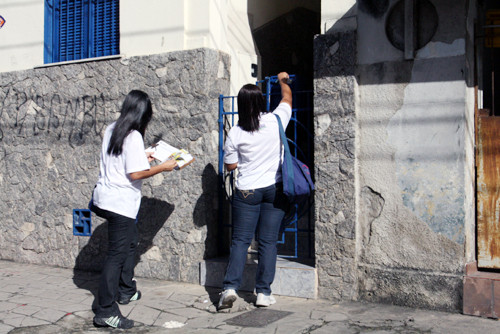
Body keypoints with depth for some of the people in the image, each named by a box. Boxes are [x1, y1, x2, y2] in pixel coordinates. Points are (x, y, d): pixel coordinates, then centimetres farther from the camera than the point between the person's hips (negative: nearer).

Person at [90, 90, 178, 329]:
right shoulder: (134, 137, -17)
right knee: (117, 254, -5)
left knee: (130, 242, 25)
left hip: (104, 197, 9)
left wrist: (142, 157, 24)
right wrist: (163, 167, -9)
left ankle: (126, 291, 38)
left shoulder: (111, 130, 8)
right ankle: (106, 311, -1)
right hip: (120, 202, -9)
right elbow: (135, 174, -20)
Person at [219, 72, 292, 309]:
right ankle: (263, 292, 10)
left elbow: (230, 165, 2)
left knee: (240, 240, 7)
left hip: (246, 191, -1)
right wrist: (283, 80, 33)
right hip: (274, 190, 1)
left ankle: (230, 287, 0)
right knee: (268, 241, 6)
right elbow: (287, 99, 15)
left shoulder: (235, 133, -8)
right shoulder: (276, 121, -6)